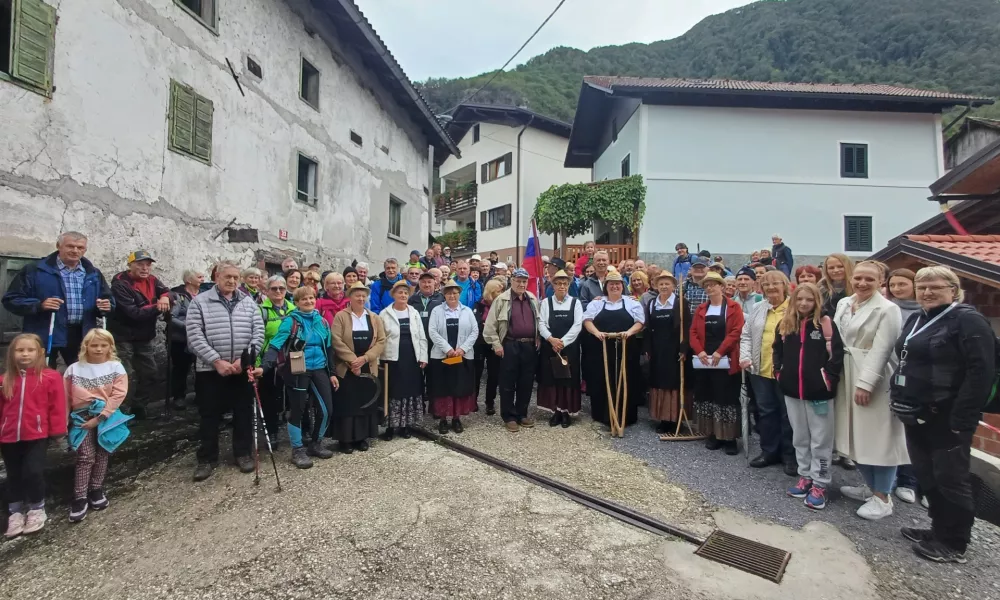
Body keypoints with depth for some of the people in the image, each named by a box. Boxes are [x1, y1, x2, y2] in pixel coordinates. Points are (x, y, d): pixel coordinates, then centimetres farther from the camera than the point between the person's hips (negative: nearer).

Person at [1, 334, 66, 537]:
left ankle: (37, 509, 15)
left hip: (37, 435, -4)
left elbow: (57, 406, -6)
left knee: (33, 472, -7)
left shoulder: (50, 377, -7)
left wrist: (57, 431, -6)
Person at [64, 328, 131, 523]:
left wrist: (99, 418, -13)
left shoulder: (116, 368, -3)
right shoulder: (74, 369, 2)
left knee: (102, 456, 9)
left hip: (106, 416, 0)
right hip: (82, 417, 0)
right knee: (86, 457, -6)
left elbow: (118, 395, -9)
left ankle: (96, 490, 25)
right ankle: (80, 498, 4)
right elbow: (66, 398, 7)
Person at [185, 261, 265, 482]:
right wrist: (217, 361, -15)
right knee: (210, 415, 8)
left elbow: (258, 332, 1)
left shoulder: (249, 302, 7)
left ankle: (243, 453, 25)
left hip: (243, 369, 2)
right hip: (210, 369, -2)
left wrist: (245, 358, -11)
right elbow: (195, 336, -8)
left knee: (244, 412, 10)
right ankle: (207, 458, 22)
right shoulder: (200, 302, -1)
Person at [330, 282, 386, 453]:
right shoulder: (340, 316, -1)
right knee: (346, 404, 1)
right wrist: (352, 360, -18)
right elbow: (337, 341, -11)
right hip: (346, 368, -3)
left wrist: (365, 358, -13)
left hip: (368, 368, 3)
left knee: (366, 403, 7)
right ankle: (345, 439, 12)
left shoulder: (374, 318, 8)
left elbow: (381, 341, 1)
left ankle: (362, 438, 19)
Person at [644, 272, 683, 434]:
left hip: (674, 349, -4)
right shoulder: (651, 303, 9)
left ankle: (674, 419, 6)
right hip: (656, 349, 4)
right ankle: (662, 419, 14)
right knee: (658, 383, 6)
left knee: (673, 382, -2)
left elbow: (686, 327, -7)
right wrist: (647, 348, 5)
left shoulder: (680, 303, -4)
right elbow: (648, 328, 10)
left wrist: (684, 349, -13)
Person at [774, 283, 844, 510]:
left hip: (819, 392, -5)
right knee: (799, 438, 15)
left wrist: (828, 379, -12)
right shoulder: (785, 324, 7)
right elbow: (777, 351, 15)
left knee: (820, 439, 4)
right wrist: (779, 373, 6)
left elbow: (837, 354, -9)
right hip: (792, 391, 5)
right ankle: (805, 477, 28)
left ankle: (819, 484, 14)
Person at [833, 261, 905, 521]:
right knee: (858, 436, 15)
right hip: (847, 378, 7)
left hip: (873, 381, -6)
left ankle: (883, 497, 15)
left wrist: (865, 384, -20)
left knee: (878, 438, 2)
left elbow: (881, 351, -16)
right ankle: (870, 486, 31)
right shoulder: (843, 304, 8)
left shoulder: (887, 309, -12)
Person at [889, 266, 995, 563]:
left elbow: (981, 372, -18)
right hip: (917, 415, 8)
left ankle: (955, 544, 19)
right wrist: (900, 400, 12)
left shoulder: (968, 320, -11)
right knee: (927, 477, 16)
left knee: (950, 479, 4)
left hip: (947, 418, -8)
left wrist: (962, 419, -22)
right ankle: (940, 530, 31)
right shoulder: (916, 319, 13)